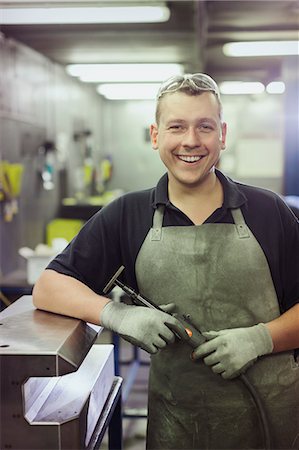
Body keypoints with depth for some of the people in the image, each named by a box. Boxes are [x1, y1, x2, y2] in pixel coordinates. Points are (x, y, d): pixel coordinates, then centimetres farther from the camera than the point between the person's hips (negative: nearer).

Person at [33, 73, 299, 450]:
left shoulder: (268, 211, -2)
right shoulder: (126, 216, -1)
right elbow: (47, 288, -2)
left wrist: (260, 338, -18)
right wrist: (117, 314, -18)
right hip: (175, 419, 0)